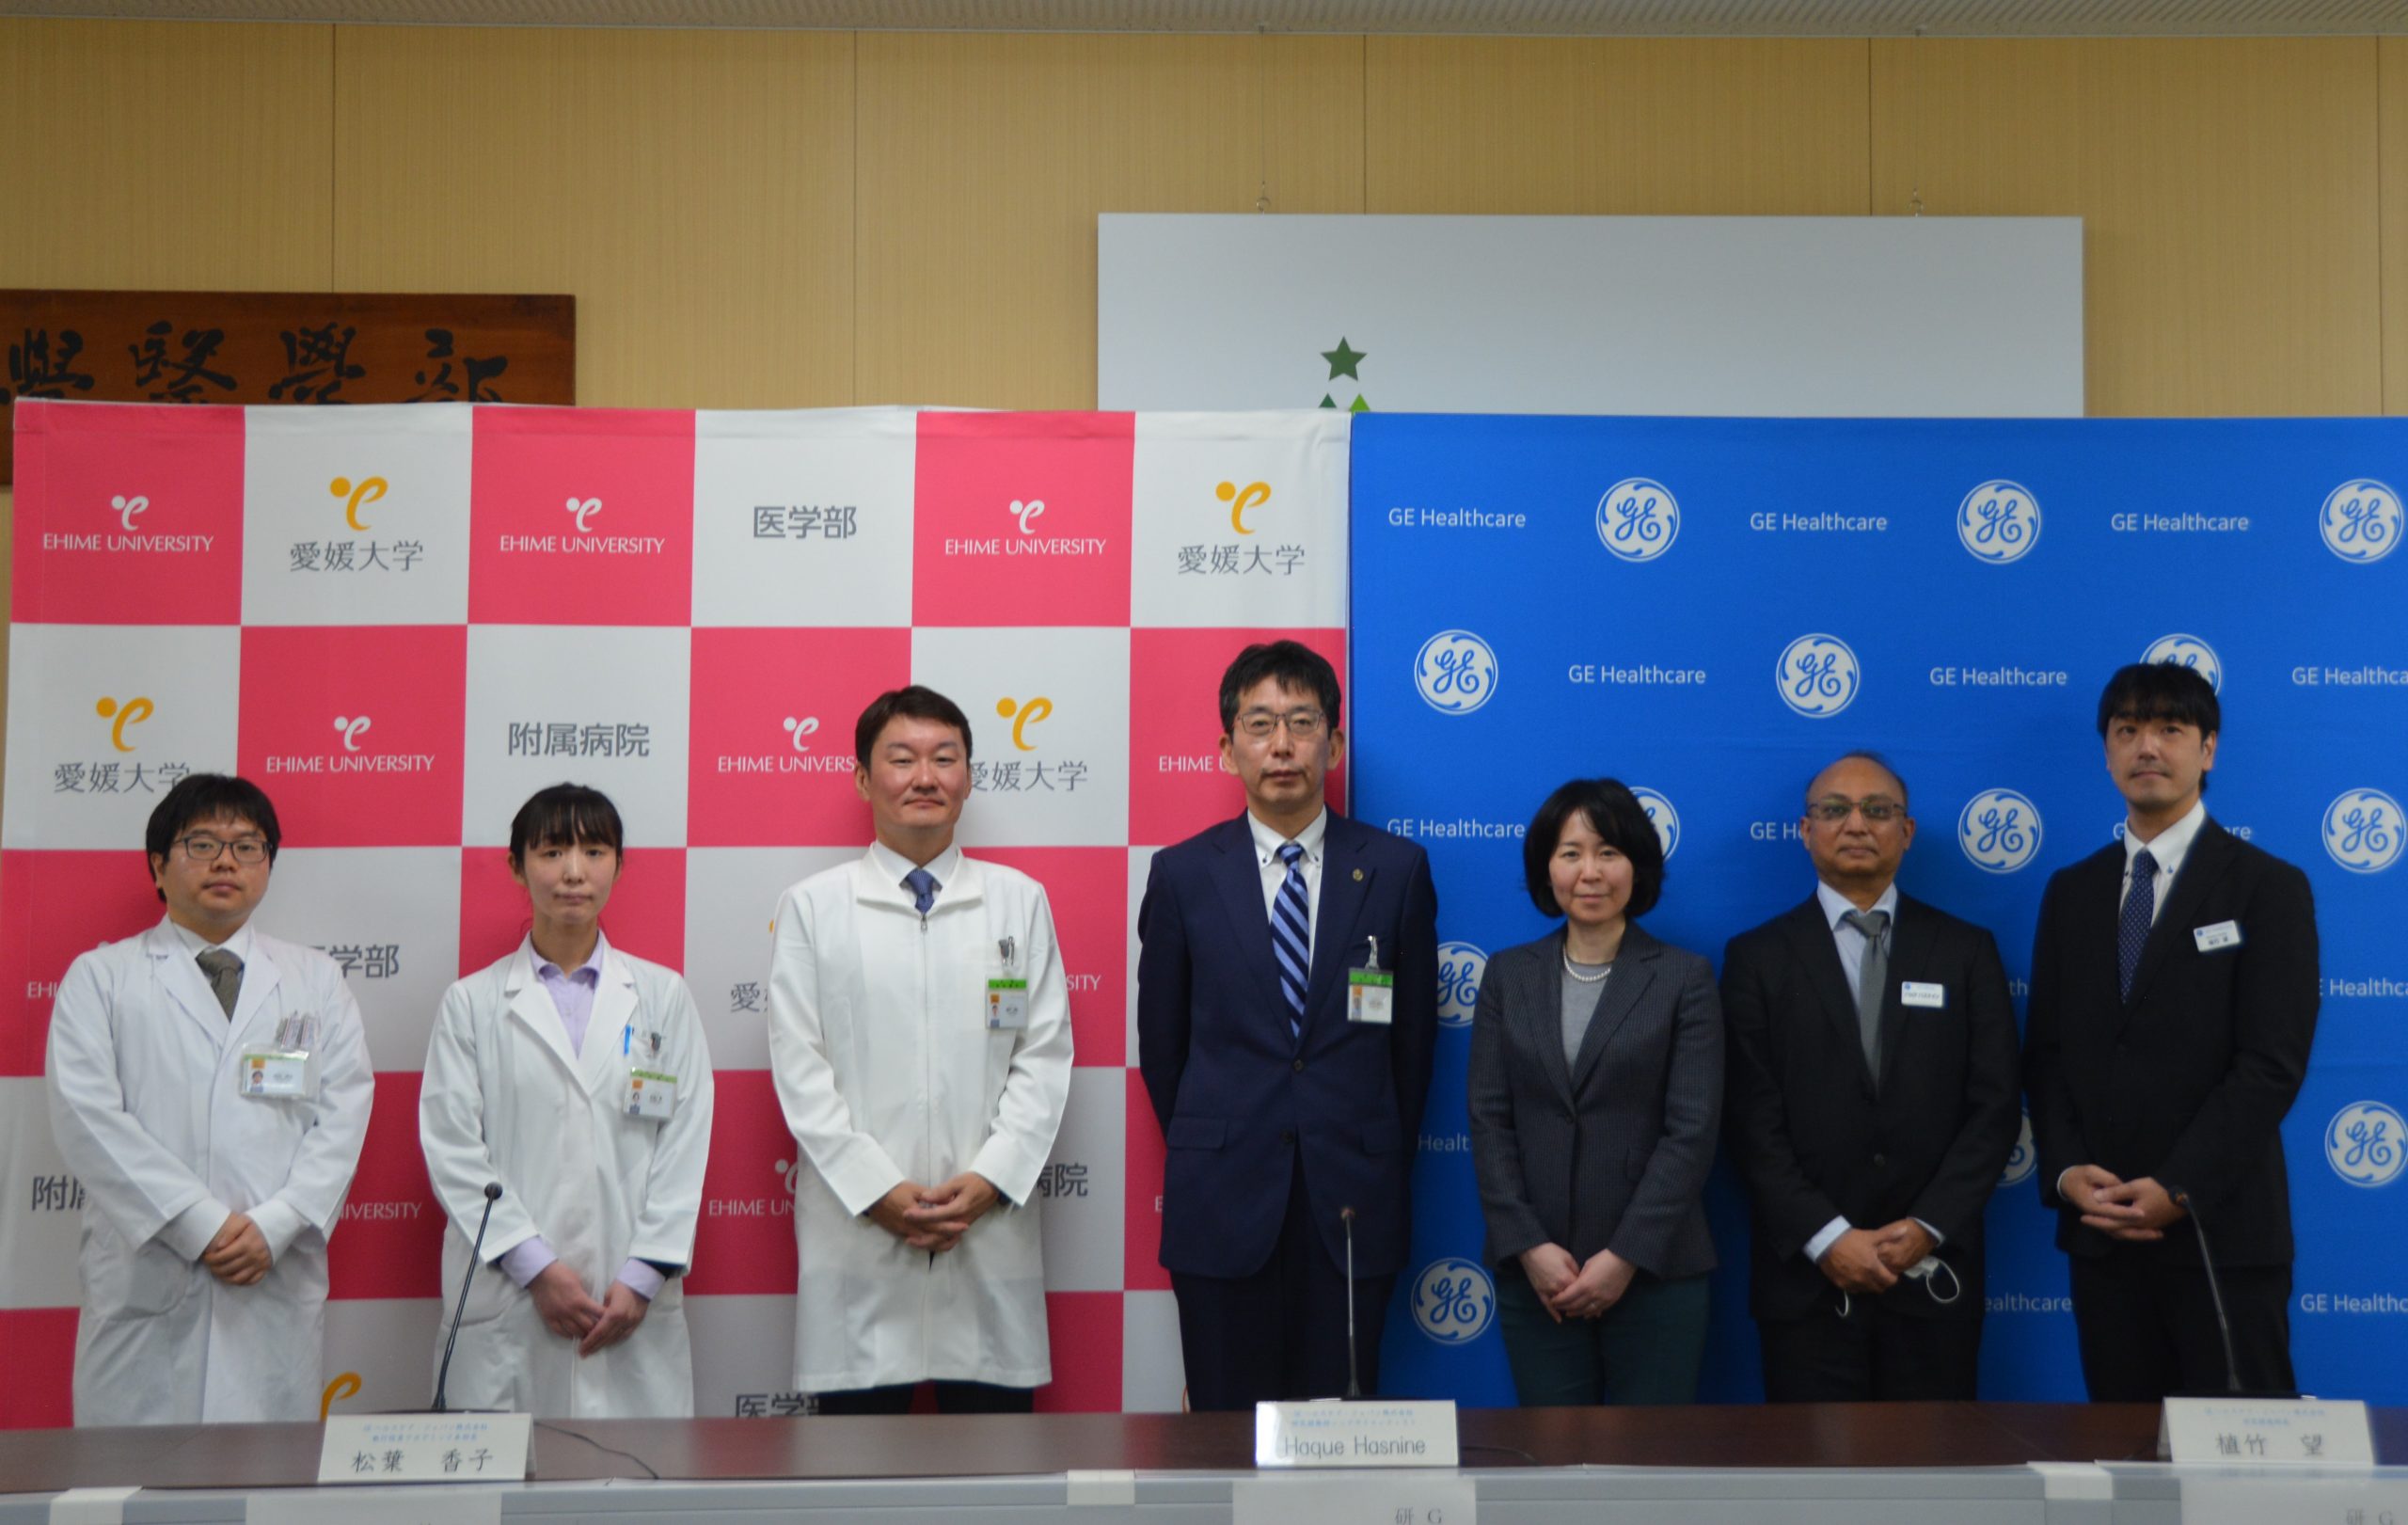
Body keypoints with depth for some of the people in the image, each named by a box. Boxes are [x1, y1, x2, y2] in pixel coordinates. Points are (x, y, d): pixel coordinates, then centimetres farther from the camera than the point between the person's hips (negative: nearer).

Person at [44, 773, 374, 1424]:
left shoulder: (316, 980, 16)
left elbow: (342, 1115, 6)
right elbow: (86, 1115, -2)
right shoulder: (101, 977, 10)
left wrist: (274, 1226, -9)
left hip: (279, 1283, 1)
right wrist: (199, 1225, -11)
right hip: (145, 1287, -1)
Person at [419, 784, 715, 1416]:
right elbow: (452, 1150, 1)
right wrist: (537, 1266, -8)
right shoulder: (471, 1003, 7)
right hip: (506, 1313, -1)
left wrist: (643, 1276, -5)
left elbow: (686, 1144, 6)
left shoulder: (663, 996, 11)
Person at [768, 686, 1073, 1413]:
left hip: (991, 1231, 1)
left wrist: (989, 1179, -7)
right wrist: (877, 1191, -8)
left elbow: (1044, 1057, 6)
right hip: (857, 1229, -1)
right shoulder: (813, 906, 6)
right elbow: (799, 1069, 1)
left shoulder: (1019, 900, 11)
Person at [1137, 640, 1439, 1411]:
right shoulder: (1182, 874, 2)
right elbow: (1160, 1037, 9)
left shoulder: (1396, 869, 3)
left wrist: (1385, 1164, 11)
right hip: (1222, 1203, 0)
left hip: (1351, 1202, 0)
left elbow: (1413, 1030, 8)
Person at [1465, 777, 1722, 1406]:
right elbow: (1489, 1119, 3)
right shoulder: (1508, 975, 8)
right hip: (1534, 1274, 2)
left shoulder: (1684, 977, 0)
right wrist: (1528, 1246, -8)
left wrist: (1627, 1255, -12)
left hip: (1655, 1273, -2)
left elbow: (1693, 1129, -6)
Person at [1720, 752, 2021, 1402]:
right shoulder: (1758, 957, 4)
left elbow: (1995, 1105, 2)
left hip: (1934, 1276, 1)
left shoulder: (1966, 951, 8)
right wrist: (1827, 1239, -12)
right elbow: (1753, 1121, -3)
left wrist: (1928, 1227, -9)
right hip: (1805, 1278, -1)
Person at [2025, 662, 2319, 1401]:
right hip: (2100, 1229, 4)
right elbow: (2045, 1052, 11)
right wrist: (2065, 1170, -6)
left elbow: (2272, 1063, -9)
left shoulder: (2269, 888, -1)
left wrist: (2177, 1190, -17)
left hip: (2222, 1227, -4)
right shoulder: (2071, 892, 13)